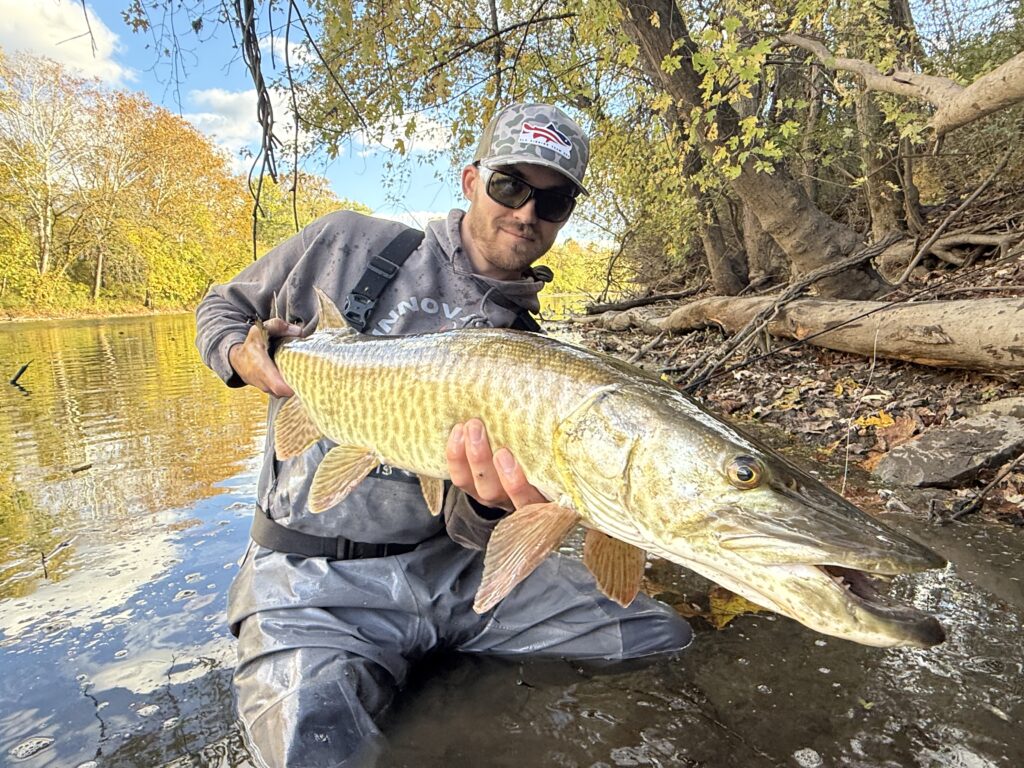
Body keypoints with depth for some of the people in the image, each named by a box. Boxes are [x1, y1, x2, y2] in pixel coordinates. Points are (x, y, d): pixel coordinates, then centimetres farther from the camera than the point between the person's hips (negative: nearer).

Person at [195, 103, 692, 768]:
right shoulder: (350, 244, -3)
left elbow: (468, 529, -5)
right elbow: (223, 306, 13)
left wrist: (488, 504, -29)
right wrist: (242, 355, -10)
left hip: (449, 563, 3)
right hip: (312, 579, -2)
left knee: (665, 638, 0)